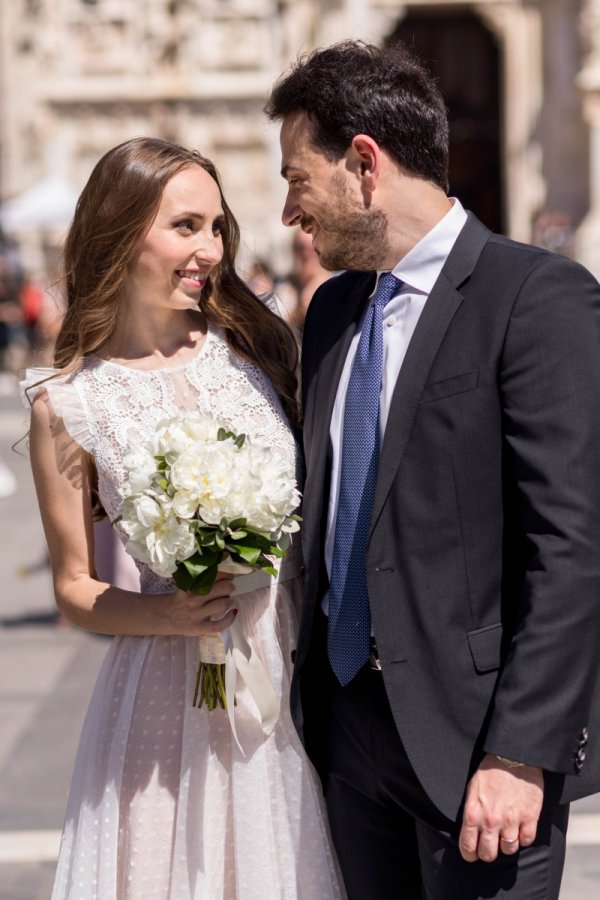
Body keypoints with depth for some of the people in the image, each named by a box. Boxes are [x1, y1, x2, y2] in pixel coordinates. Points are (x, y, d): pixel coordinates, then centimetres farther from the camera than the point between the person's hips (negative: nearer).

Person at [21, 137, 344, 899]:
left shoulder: (258, 346, 2)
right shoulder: (67, 402, -4)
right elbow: (74, 589, 2)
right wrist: (166, 615, -15)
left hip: (295, 675, 2)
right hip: (171, 697, -2)